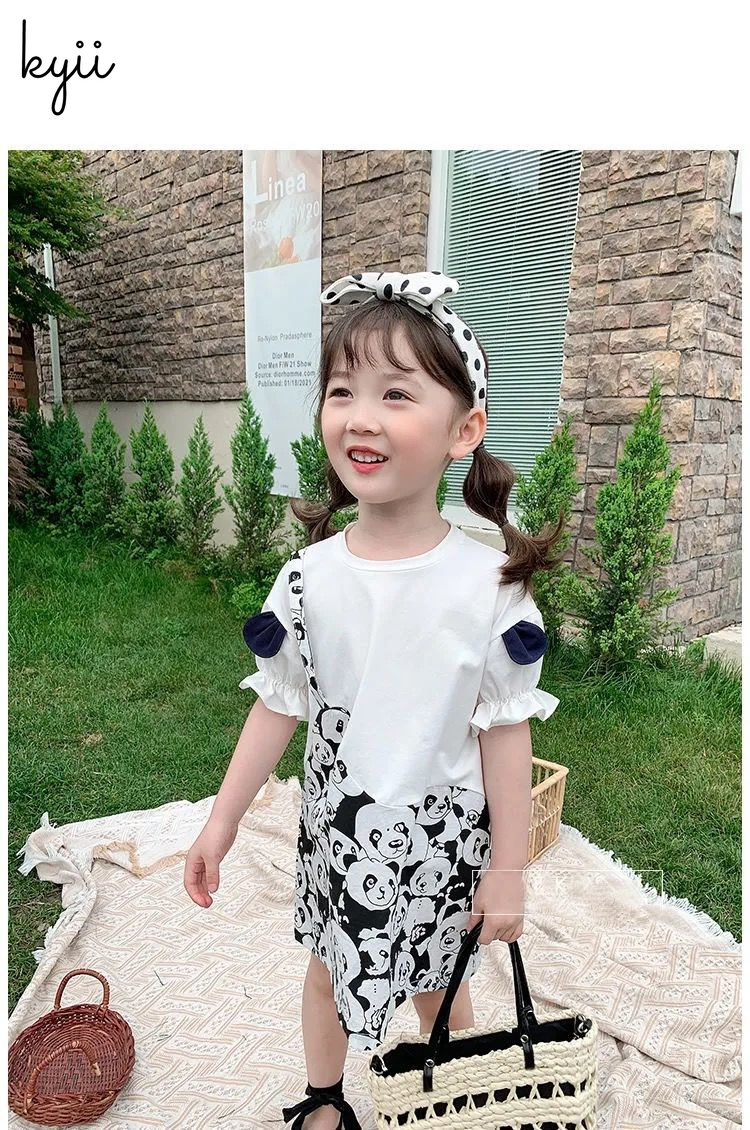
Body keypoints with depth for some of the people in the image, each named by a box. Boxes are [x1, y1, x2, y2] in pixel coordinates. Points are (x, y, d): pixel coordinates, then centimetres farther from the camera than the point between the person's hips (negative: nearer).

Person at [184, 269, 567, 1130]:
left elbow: (505, 732, -12)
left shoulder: (490, 582, -20)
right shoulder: (308, 577, -14)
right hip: (335, 826, 2)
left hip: (443, 834, -2)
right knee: (328, 968, 25)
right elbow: (279, 707, -4)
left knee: (438, 986, 22)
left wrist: (507, 870, -6)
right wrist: (221, 822, 0)